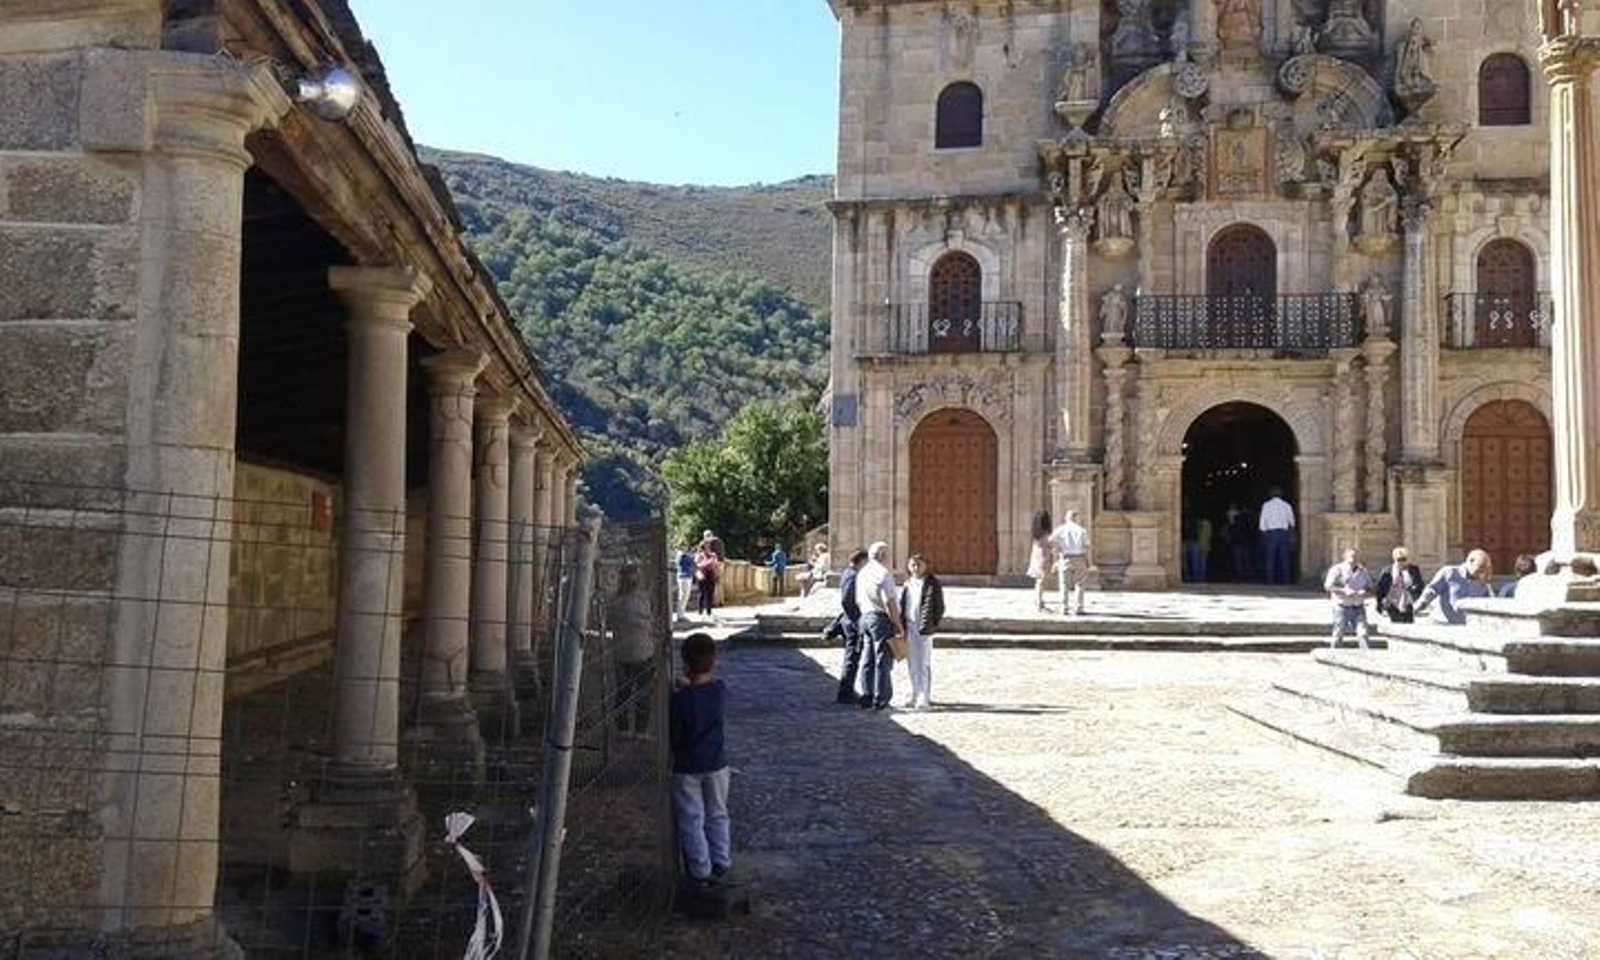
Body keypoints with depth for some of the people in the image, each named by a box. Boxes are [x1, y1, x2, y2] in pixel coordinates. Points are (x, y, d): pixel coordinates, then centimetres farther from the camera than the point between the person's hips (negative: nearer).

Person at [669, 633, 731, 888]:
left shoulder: (680, 699, -22)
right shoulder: (721, 691, -11)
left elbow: (673, 736, -12)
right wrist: (689, 686, 9)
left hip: (686, 768, -3)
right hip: (716, 764, 4)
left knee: (691, 821, 9)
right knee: (718, 816, 20)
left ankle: (701, 872, 13)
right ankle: (720, 865, 24)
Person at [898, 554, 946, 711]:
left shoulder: (932, 584, -5)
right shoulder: (907, 584, 13)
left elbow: (938, 607, -6)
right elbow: (901, 604, 16)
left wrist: (931, 624, -13)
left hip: (923, 629, -6)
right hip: (909, 627, 6)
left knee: (924, 664, -4)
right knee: (912, 664, 11)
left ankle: (925, 698, 0)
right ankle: (916, 696, 21)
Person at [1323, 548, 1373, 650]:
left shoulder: (1363, 571, 11)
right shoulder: (1337, 570, -5)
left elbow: (1370, 586, 17)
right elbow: (1328, 586, -11)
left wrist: (1364, 591, -7)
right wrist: (1345, 591, -21)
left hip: (1358, 607, 4)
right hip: (1342, 607, -4)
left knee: (1362, 632, -5)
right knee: (1338, 634, 0)